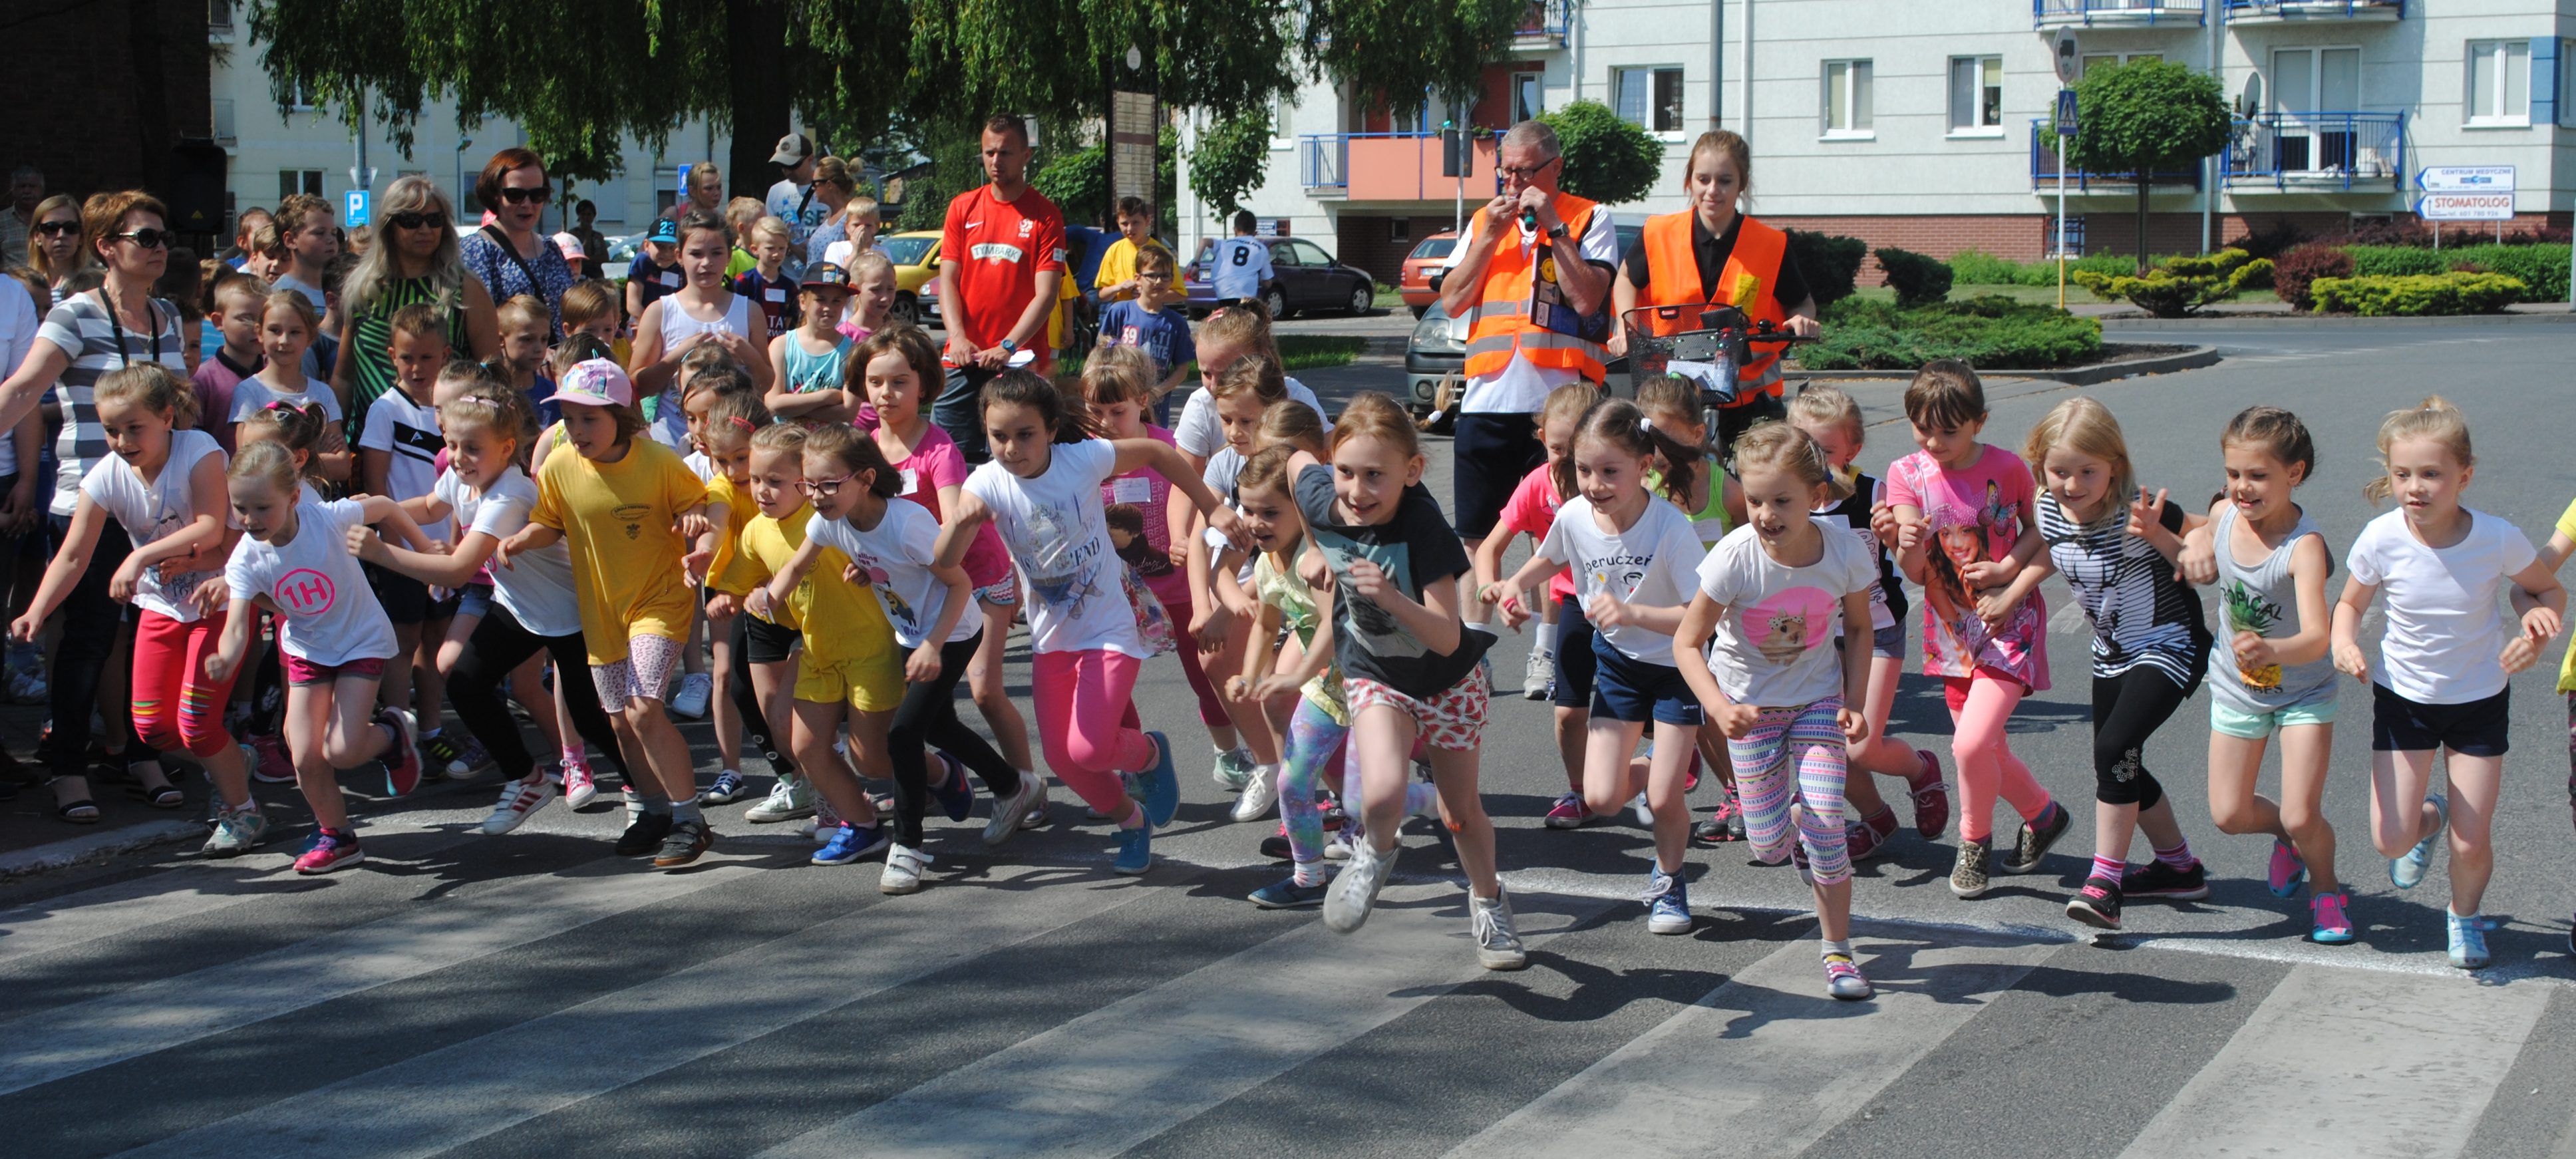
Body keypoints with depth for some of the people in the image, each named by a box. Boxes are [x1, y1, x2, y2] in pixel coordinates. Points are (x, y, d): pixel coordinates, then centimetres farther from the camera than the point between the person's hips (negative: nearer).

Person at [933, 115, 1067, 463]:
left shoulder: (1045, 215, 1)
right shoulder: (963, 208, 11)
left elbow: (1046, 294, -6)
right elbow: (948, 279, 7)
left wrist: (1008, 347, -17)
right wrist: (958, 337, -9)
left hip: (1020, 361, -3)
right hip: (963, 358, 3)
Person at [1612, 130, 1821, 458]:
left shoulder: (1772, 245, -5)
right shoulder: (1659, 234, -3)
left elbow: (1801, 302, 9)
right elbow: (1627, 277, 16)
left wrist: (1801, 320, -13)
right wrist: (1626, 328, 0)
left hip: (1750, 399, 0)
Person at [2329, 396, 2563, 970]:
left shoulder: (2498, 540, -23)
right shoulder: (2381, 539, -21)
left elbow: (2548, 589, -3)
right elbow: (2350, 604, -3)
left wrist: (2539, 621, -25)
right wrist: (2344, 642, -24)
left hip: (2481, 699, -1)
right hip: (2402, 695, 1)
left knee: (2471, 845, 1)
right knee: (2391, 839, -3)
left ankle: (2464, 916, 36)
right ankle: (2428, 817, 35)